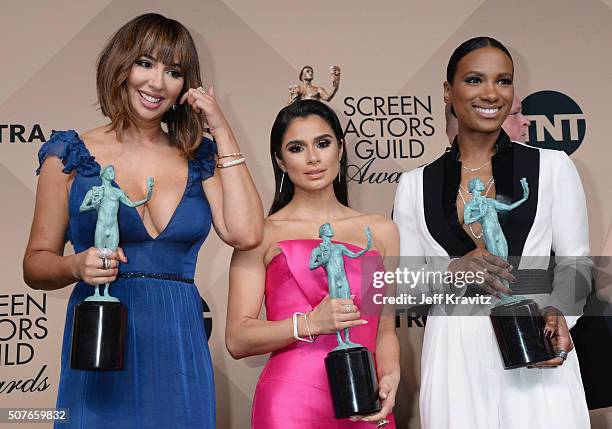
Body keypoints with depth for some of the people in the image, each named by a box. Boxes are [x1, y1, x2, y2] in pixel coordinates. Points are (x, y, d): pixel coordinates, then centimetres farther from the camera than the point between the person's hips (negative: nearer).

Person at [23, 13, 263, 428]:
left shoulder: (200, 158, 7)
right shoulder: (72, 154, 2)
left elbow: (245, 233, -9)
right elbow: (36, 262, 4)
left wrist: (223, 134, -4)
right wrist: (77, 266, -18)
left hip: (179, 348, 2)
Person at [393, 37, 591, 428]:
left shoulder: (553, 166, 3)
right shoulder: (416, 184, 5)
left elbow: (576, 262, 4)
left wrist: (558, 313, -15)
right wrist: (454, 272, -13)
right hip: (455, 358, 1)